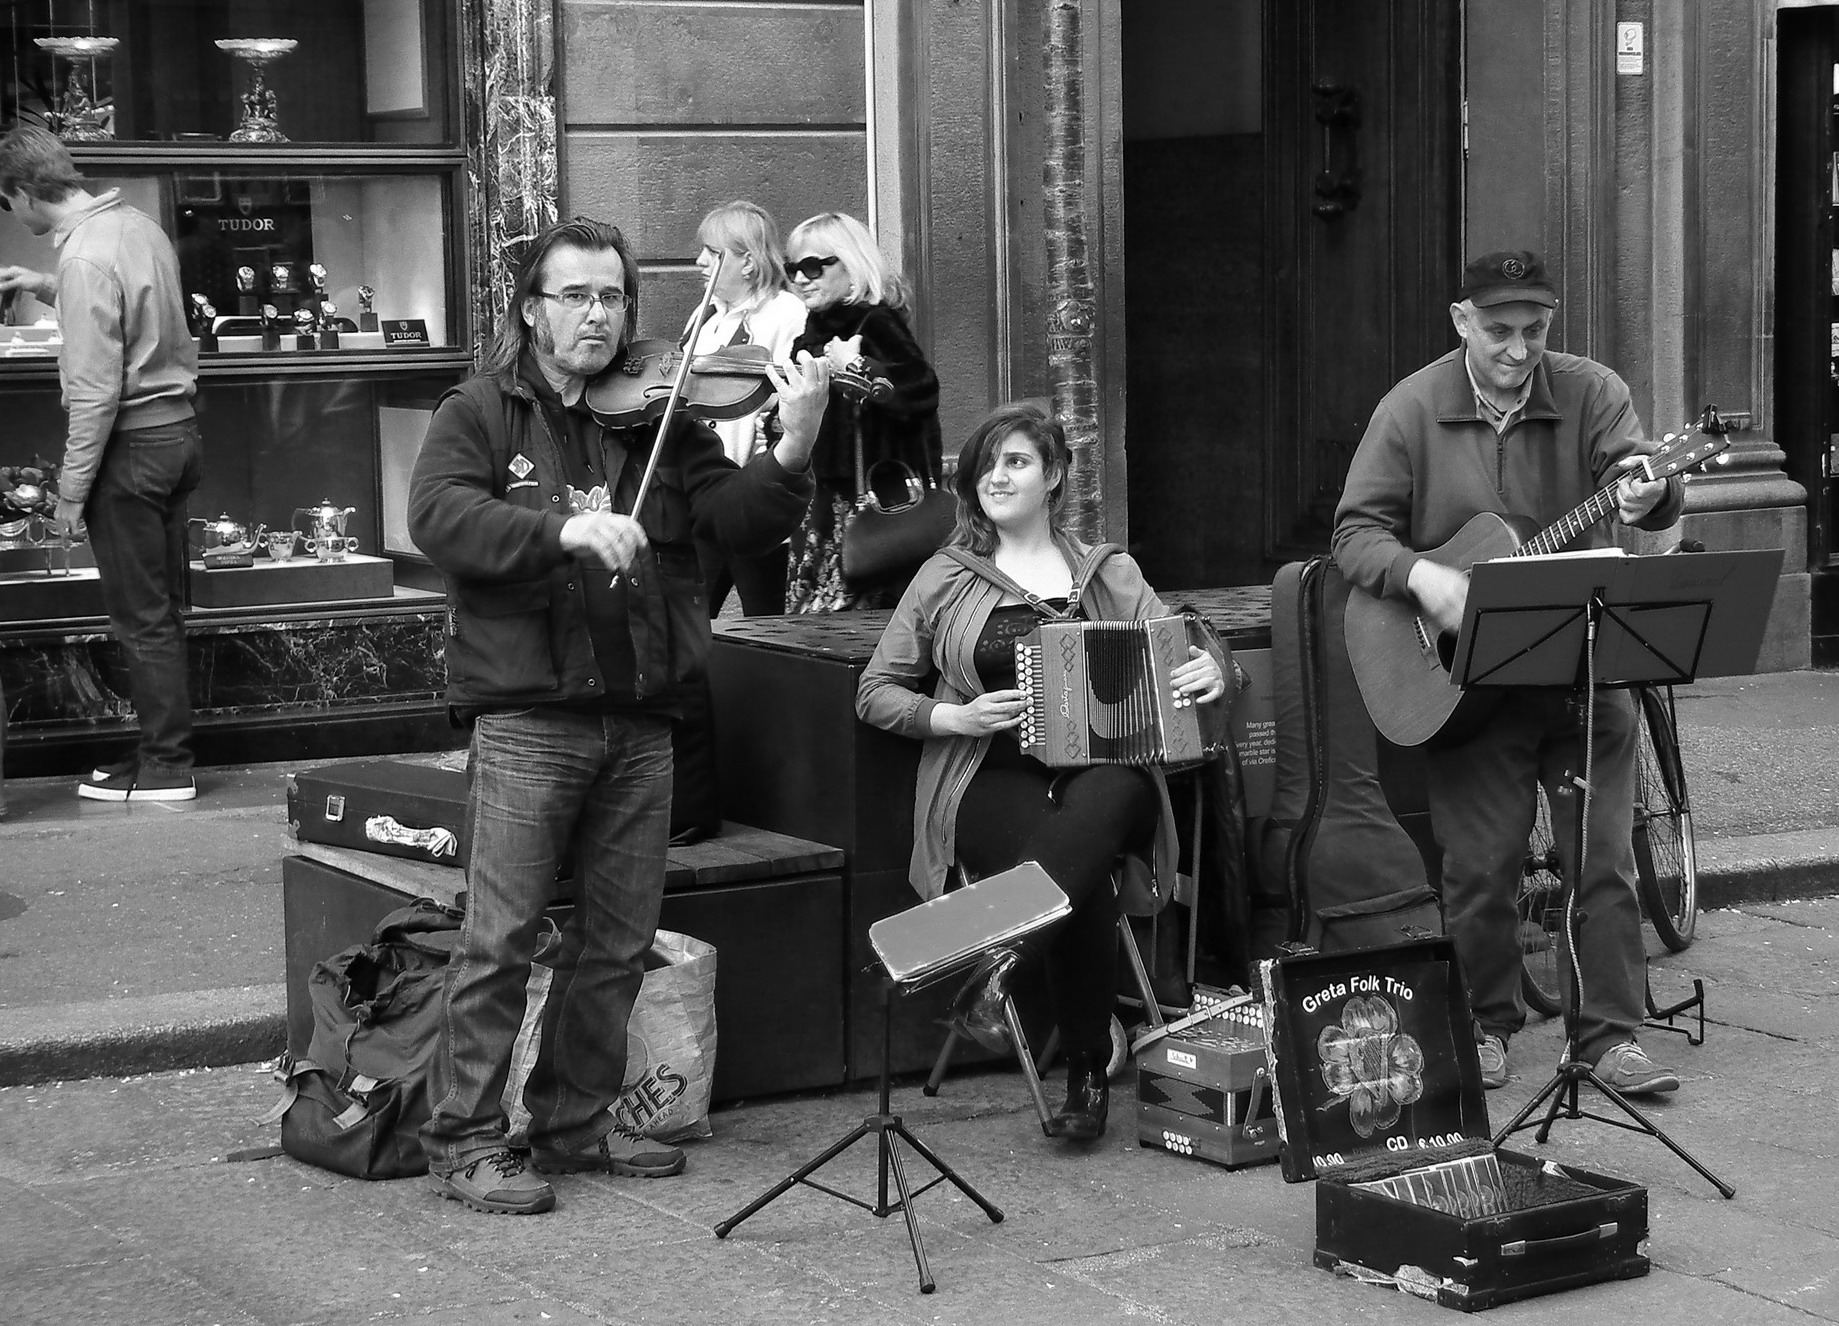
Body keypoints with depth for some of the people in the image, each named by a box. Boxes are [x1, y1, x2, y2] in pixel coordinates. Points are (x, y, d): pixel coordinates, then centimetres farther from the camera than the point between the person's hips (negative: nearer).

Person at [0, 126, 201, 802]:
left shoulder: (85, 259, -20)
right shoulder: (137, 222, 7)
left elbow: (96, 391, -21)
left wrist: (72, 488, -14)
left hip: (131, 443, -9)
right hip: (178, 429, 9)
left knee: (140, 615, 0)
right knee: (162, 608, 14)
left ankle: (166, 767, 6)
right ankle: (164, 751, 21)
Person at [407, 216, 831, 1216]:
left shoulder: (660, 421, 11)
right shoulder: (481, 415, 2)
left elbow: (737, 522, 1)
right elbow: (438, 516, -15)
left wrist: (793, 453, -18)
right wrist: (566, 528, -28)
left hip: (639, 721, 4)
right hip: (527, 714, -4)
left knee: (619, 940, 12)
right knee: (500, 936, -4)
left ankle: (576, 1121, 26)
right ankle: (463, 1140, 5)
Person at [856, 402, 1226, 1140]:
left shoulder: (1110, 574, 18)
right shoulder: (947, 579, 14)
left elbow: (1176, 659, 16)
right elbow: (876, 693, 14)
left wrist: (1210, 674, -9)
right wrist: (957, 717, -4)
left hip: (1104, 769, 1)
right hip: (991, 780, -1)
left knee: (1095, 808, -40)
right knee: (1087, 881, -34)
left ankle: (999, 961, -47)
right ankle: (1087, 1075, -26)